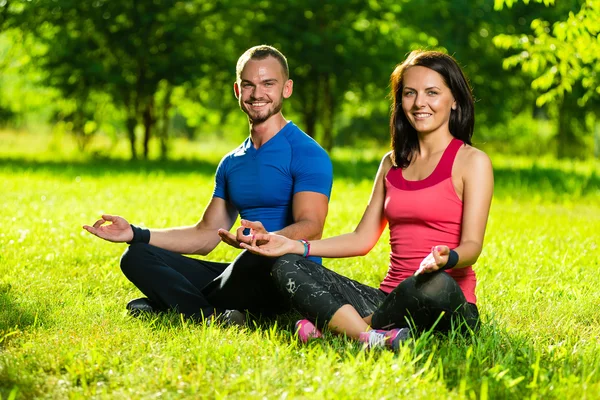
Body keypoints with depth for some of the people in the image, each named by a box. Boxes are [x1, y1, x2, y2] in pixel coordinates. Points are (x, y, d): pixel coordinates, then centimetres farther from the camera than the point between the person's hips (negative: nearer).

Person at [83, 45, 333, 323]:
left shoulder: (307, 154, -5)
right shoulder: (231, 164, 20)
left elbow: (311, 228, -18)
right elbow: (206, 235, 21)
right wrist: (136, 234, 11)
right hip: (247, 276, 8)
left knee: (258, 258, -43)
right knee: (137, 256, -3)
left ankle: (178, 303, -19)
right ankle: (210, 315, -27)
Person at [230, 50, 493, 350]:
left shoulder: (472, 162, 0)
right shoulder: (392, 163, 18)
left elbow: (472, 245, -9)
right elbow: (363, 239, 17)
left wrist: (446, 258, -33)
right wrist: (295, 246, 5)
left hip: (448, 303, -6)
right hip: (390, 298, 6)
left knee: (435, 284, -42)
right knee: (287, 267, -10)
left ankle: (333, 324, -20)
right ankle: (374, 337, -34)